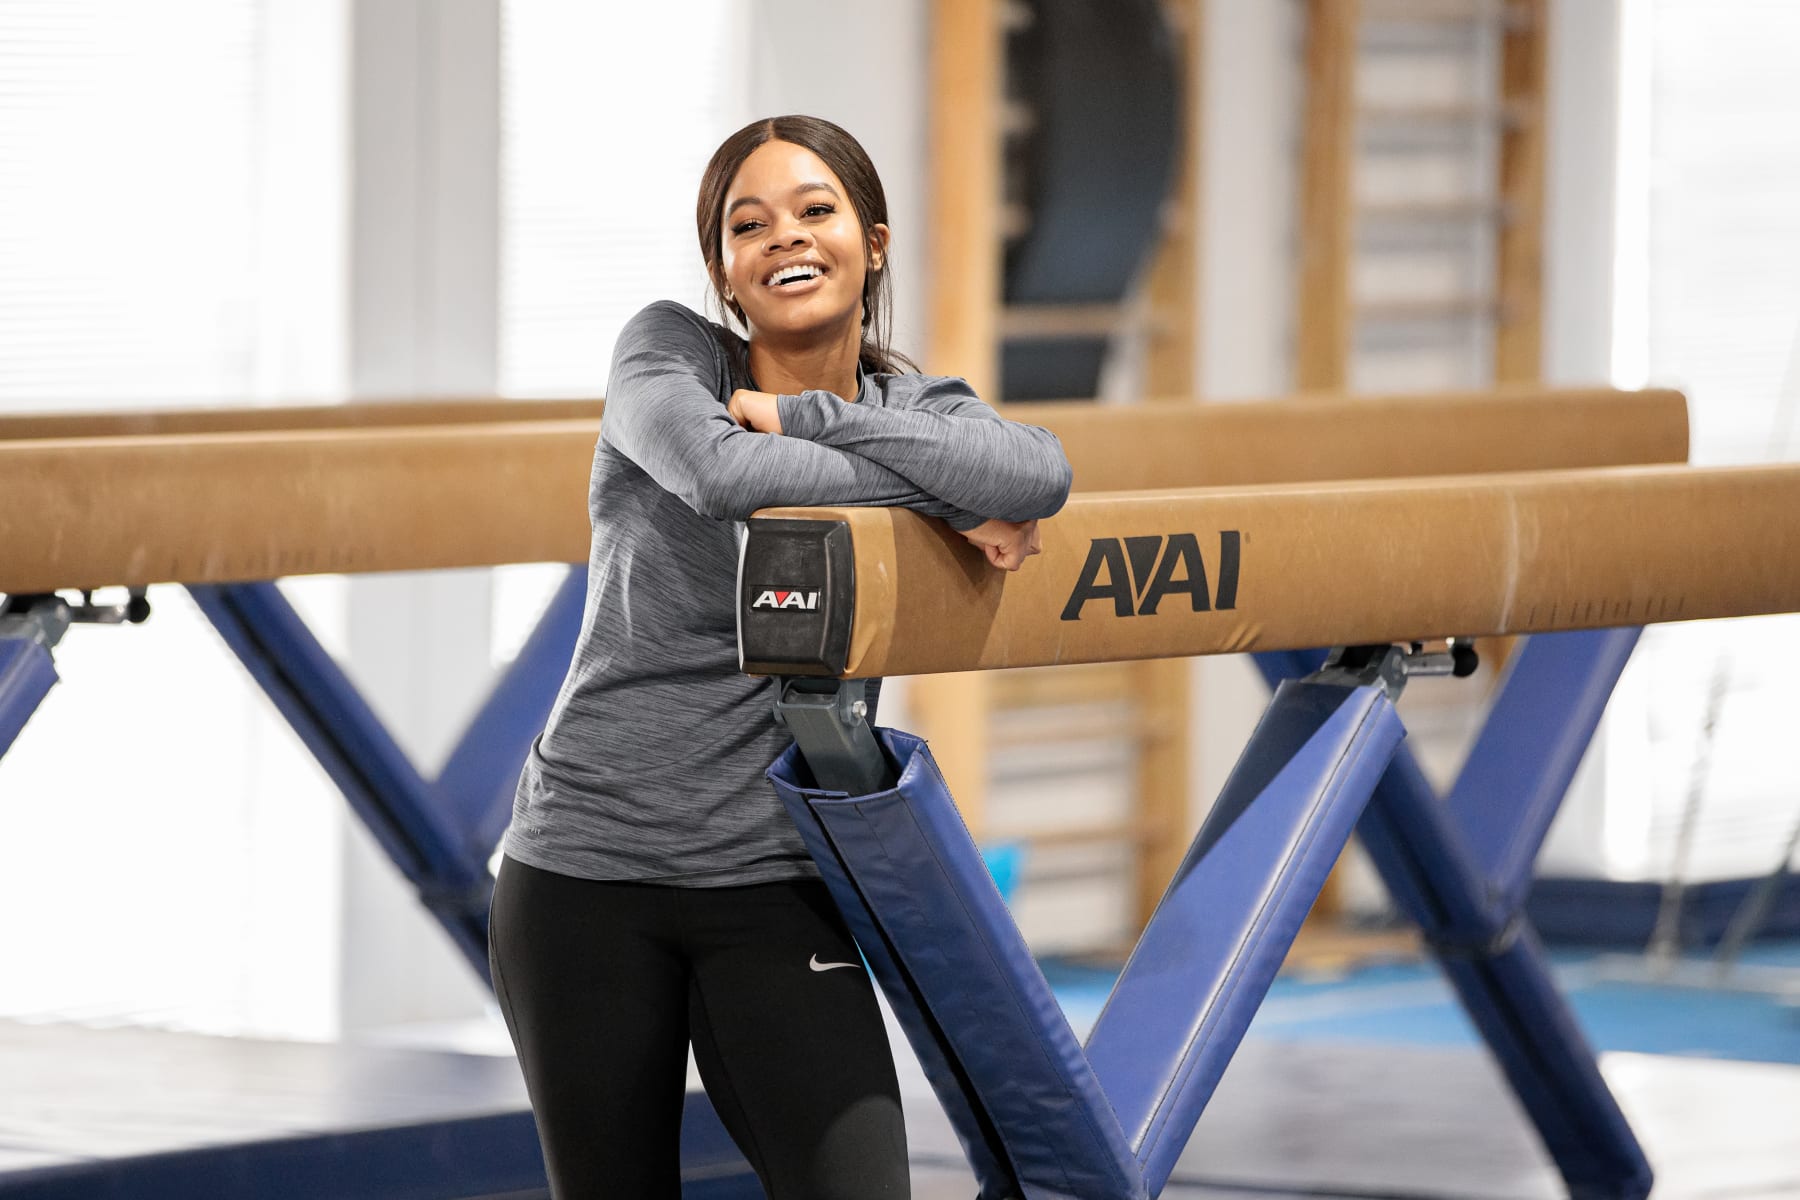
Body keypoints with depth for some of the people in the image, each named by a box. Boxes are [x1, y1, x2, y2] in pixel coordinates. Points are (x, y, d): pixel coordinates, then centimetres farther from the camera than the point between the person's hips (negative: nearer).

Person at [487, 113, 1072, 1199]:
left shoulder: (910, 410, 6)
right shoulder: (669, 349, 0)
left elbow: (1038, 475, -18)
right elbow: (718, 469, -24)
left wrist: (807, 417, -17)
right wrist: (949, 506, -16)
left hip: (775, 883, 1)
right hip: (588, 867, -1)